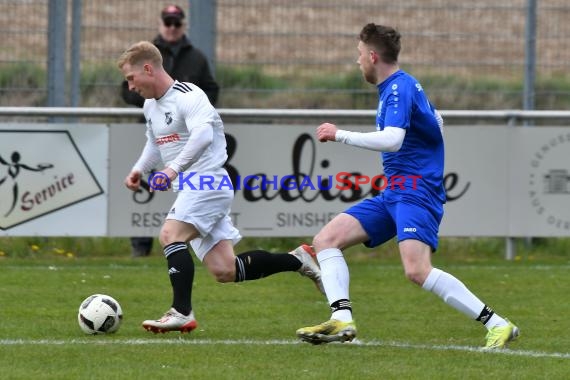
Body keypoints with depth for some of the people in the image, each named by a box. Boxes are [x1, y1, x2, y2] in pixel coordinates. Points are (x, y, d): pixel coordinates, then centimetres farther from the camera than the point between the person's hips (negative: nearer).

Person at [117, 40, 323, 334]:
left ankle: (182, 313, -27)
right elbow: (155, 143, 33)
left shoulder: (187, 96, -14)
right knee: (225, 272, 2)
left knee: (170, 234, -26)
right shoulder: (150, 106, 16)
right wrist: (139, 169, 16)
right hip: (189, 188, 9)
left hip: (208, 181, -9)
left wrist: (174, 168, -38)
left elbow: (203, 134, -31)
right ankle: (298, 260, 15)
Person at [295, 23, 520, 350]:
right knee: (326, 240, 0)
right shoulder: (400, 86, 18)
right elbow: (436, 122, 33)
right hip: (394, 194, 11)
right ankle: (342, 320, -14)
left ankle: (498, 325, -21)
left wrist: (340, 135, -20)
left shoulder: (399, 88, -13)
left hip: (415, 191, -11)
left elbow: (392, 140, -28)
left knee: (417, 271, -27)